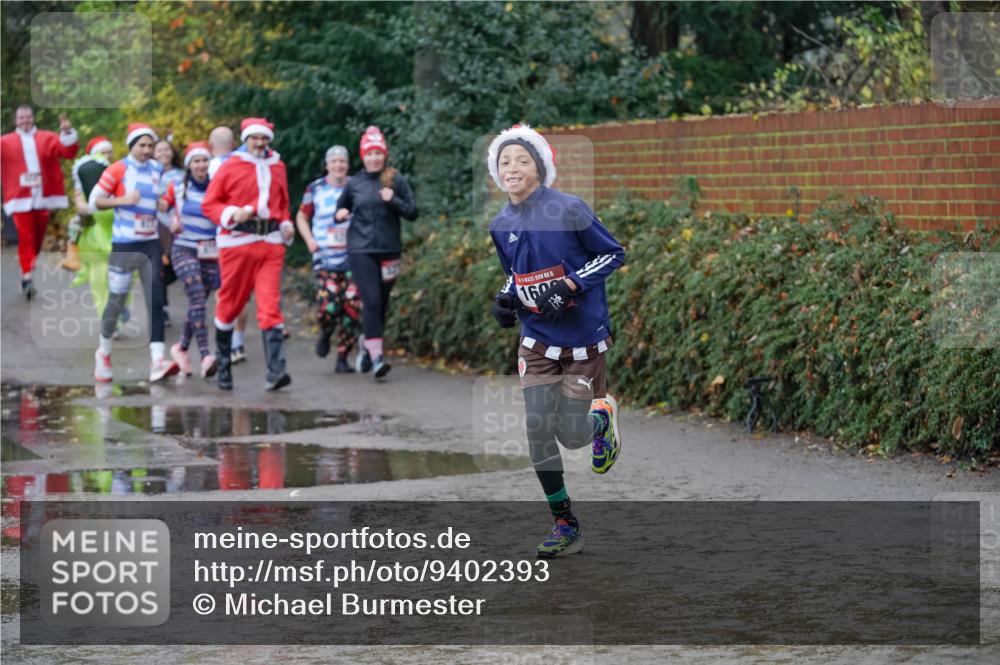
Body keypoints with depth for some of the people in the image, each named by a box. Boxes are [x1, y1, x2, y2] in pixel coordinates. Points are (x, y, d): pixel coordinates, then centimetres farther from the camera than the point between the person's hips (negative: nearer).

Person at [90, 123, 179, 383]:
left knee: (156, 301, -8)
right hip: (124, 244, -4)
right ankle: (104, 353, 25)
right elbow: (95, 200, -8)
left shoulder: (158, 169, 9)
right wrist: (123, 200, -21)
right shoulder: (118, 169, -6)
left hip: (151, 244, 4)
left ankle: (157, 362, -15)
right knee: (116, 301, 2)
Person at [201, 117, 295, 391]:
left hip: (271, 242, 2)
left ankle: (276, 371, -20)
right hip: (237, 241, -2)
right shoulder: (231, 167, 2)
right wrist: (232, 214, -15)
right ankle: (223, 364, 26)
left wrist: (286, 224, 8)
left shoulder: (277, 167, 14)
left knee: (270, 305, -10)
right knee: (231, 303, 7)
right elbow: (209, 203, 1)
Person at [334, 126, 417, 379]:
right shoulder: (354, 184, 7)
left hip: (389, 250, 1)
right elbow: (342, 209, 22)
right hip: (360, 250, -1)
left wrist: (393, 200, -13)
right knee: (371, 300, -14)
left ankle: (367, 345, 31)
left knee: (382, 303, 9)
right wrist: (340, 215, -1)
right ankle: (376, 355, -17)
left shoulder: (396, 181, 4)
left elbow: (412, 213, 3)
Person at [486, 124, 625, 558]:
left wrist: (569, 285, -19)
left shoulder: (568, 210, -13)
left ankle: (602, 414, 35)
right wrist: (506, 299, -1)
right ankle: (565, 527, 6)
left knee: (572, 436, -3)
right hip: (537, 339, 4)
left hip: (583, 337, -4)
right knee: (538, 430, -6)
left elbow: (613, 254, -7)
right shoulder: (501, 226, 3)